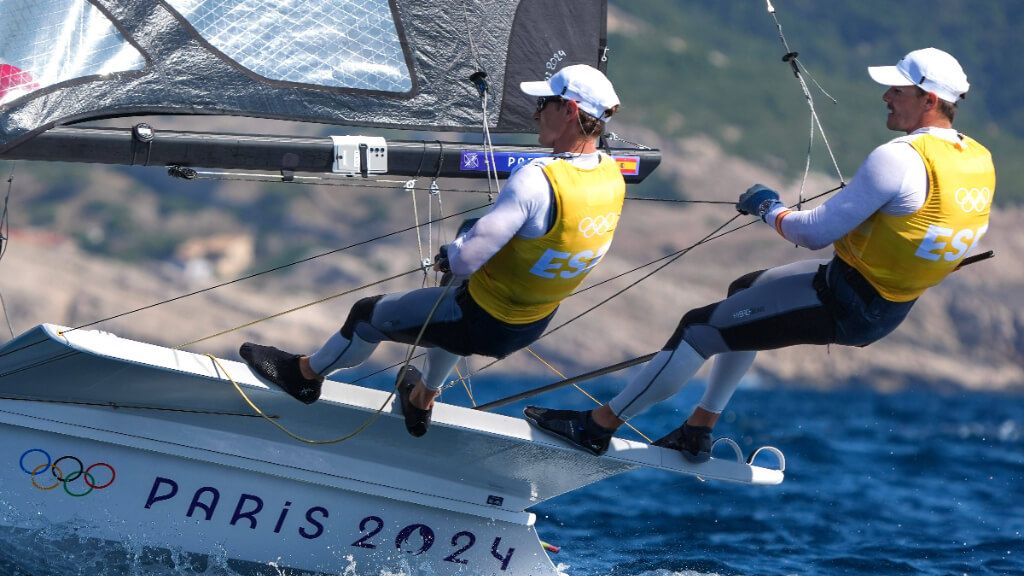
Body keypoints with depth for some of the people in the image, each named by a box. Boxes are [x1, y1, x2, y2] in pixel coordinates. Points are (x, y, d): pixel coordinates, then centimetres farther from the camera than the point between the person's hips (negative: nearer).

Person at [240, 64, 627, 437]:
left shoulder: (537, 179, -35)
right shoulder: (612, 175, -11)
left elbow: (468, 256, -36)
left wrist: (449, 258, -12)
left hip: (483, 324, -7)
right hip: (536, 324, 7)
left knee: (369, 314, 17)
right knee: (451, 302, 41)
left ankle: (306, 373, 44)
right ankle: (423, 400, 59)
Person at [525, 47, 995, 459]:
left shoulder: (899, 159, -26)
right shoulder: (980, 161, 1)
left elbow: (815, 233, -22)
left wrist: (768, 208, -4)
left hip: (845, 304, -10)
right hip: (891, 308, 10)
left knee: (700, 327, -2)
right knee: (744, 292, 28)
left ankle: (598, 426, 9)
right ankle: (699, 431, 30)